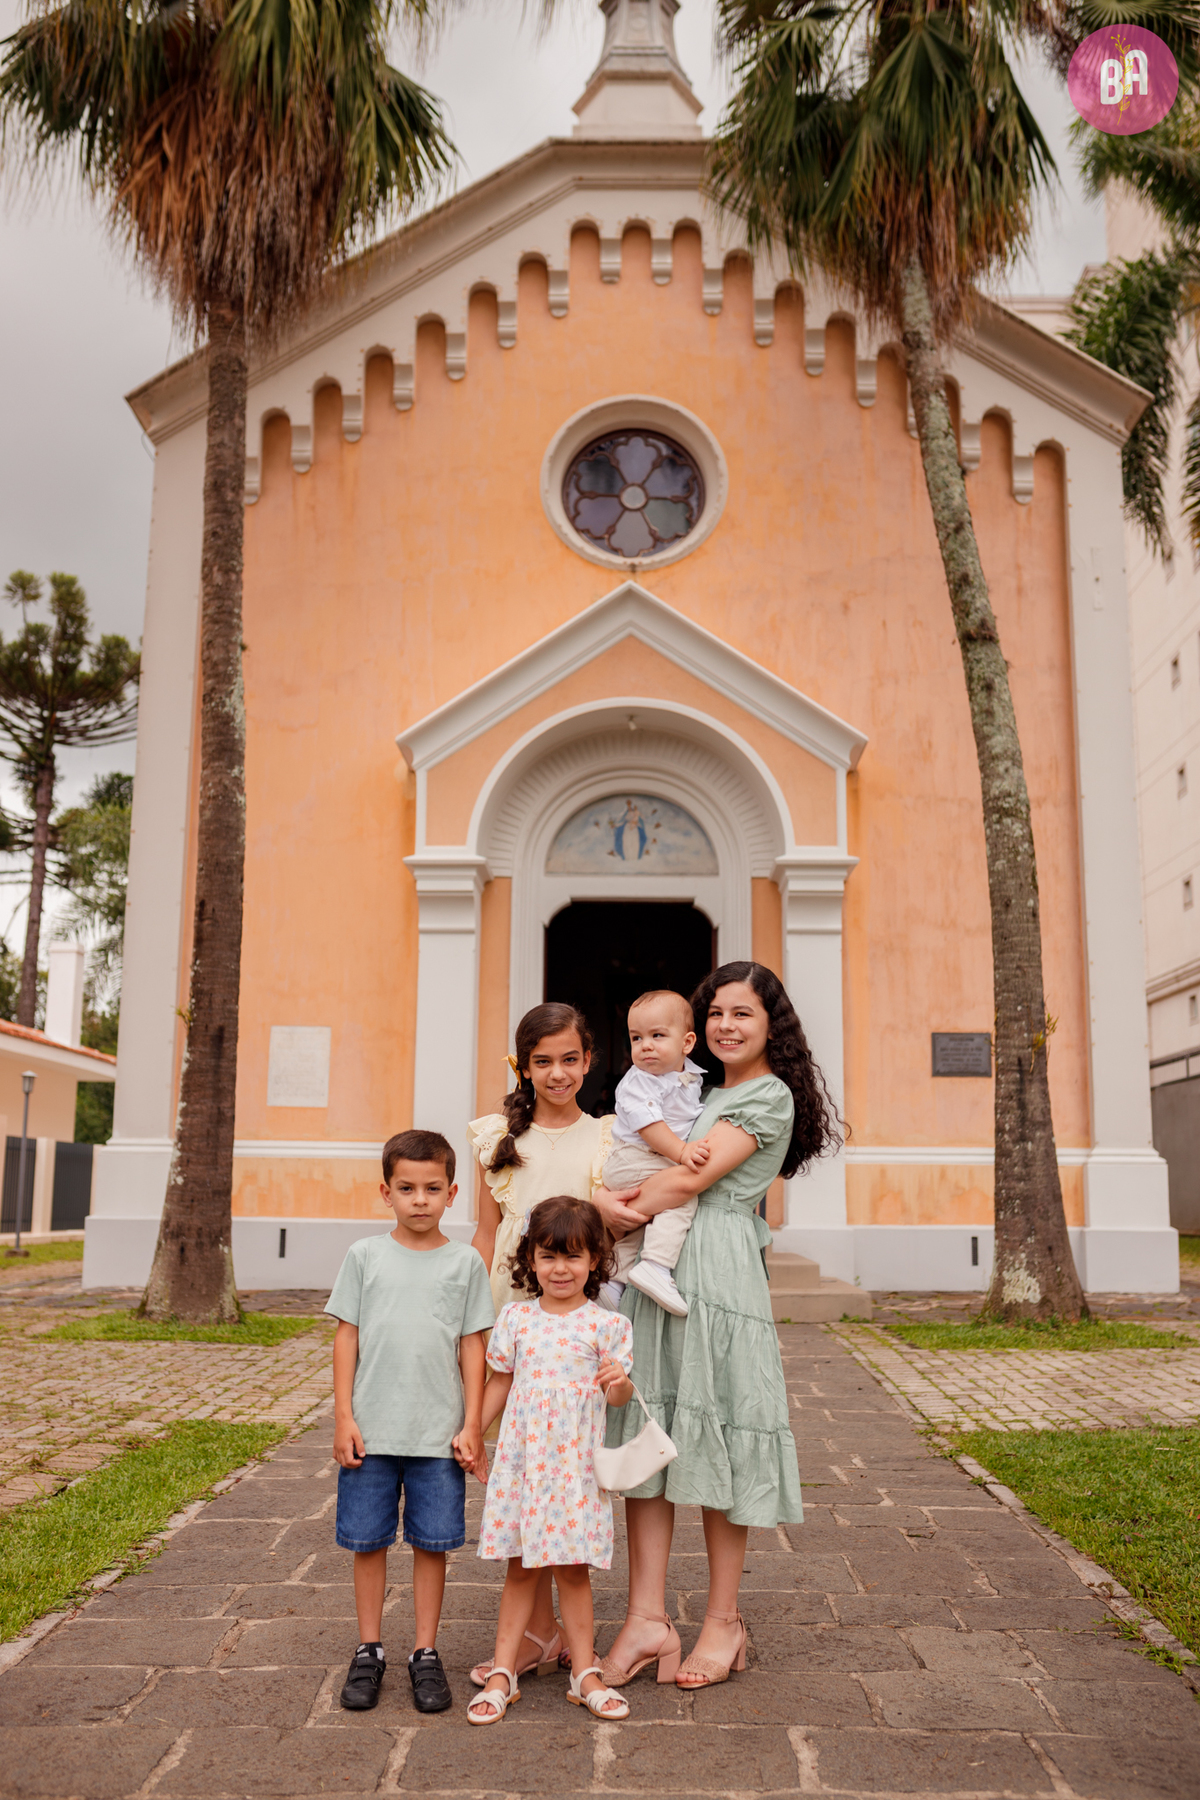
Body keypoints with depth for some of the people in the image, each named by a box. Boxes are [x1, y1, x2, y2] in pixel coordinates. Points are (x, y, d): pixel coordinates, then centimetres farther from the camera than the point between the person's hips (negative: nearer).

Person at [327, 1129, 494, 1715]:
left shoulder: (464, 1263, 1)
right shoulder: (364, 1255, 2)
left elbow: (472, 1347, 3)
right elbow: (347, 1336, 3)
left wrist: (471, 1426, -1)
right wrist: (344, 1416, -2)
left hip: (439, 1431, 0)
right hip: (371, 1430, 1)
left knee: (431, 1542, 6)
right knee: (367, 1540, 9)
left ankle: (425, 1653, 21)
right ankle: (369, 1650, 25)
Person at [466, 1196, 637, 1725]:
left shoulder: (605, 1324, -3)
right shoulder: (515, 1318, 2)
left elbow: (619, 1394, -3)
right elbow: (499, 1383, 11)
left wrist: (619, 1381, -25)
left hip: (575, 1461, -1)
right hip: (522, 1456, 1)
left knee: (573, 1567, 6)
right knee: (520, 1567, 8)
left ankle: (586, 1675, 20)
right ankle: (502, 1674, 18)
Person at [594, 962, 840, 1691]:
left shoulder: (770, 1095, -4)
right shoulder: (709, 1095, 23)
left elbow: (691, 1178, -12)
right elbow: (664, 1170, 15)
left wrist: (618, 1207, -2)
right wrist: (615, 1204, -4)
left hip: (716, 1271, -7)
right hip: (657, 1268, 7)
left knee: (714, 1438, 1)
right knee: (647, 1434, 3)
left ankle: (724, 1622, 15)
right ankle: (649, 1616, 9)